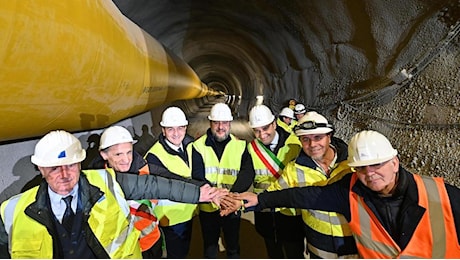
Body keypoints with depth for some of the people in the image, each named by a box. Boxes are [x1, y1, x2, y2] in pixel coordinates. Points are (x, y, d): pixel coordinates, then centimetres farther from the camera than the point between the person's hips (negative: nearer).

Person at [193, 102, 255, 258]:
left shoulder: (240, 145, -3)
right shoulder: (198, 146, -7)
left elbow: (247, 173, -13)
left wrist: (233, 194, -31)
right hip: (207, 207, 0)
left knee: (233, 247, 20)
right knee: (210, 247, 19)